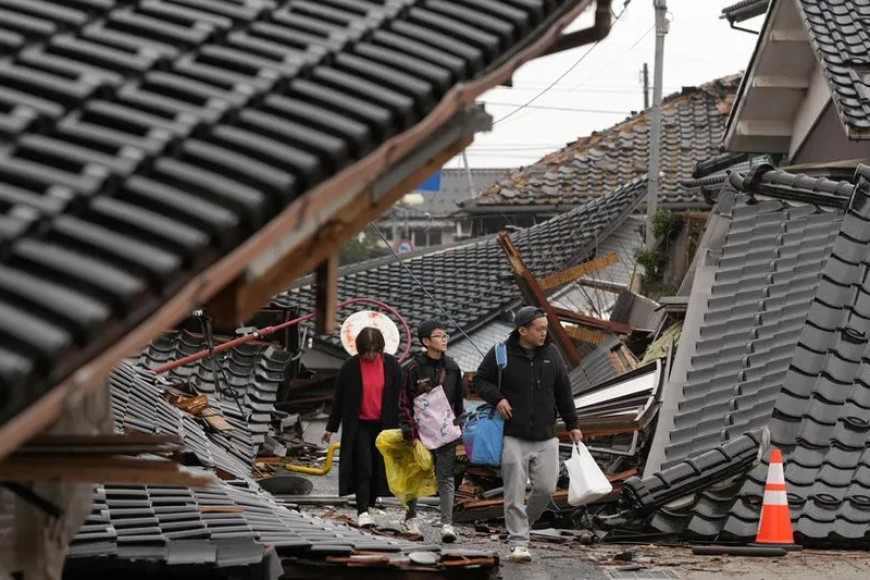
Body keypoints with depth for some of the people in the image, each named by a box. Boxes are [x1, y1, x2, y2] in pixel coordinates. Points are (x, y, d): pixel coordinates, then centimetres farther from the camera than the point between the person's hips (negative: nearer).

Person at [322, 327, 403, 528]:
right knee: (363, 468, -11)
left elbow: (398, 397, 7)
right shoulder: (350, 367, -5)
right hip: (359, 426, -3)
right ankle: (363, 512, -14)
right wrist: (331, 427, 3)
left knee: (378, 469, 7)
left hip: (383, 426, 3)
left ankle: (368, 506, 20)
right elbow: (339, 398, 2)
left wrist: (399, 427, 5)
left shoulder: (392, 366, -1)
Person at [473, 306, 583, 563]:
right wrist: (497, 398, -13)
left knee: (546, 488, 1)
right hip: (513, 438, -3)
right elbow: (480, 380, 5)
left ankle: (524, 523, 26)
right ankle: (518, 542, 0)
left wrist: (572, 425, 16)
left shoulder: (551, 354, 7)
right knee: (515, 492, -4)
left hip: (545, 438, 3)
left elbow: (563, 392, 14)